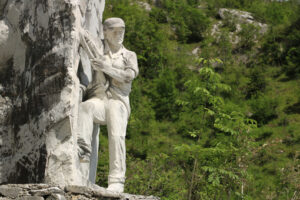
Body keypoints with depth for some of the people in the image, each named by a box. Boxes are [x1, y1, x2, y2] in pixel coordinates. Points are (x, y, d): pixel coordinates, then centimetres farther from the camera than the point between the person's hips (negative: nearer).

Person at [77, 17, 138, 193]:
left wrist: (107, 68, -15)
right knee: (85, 108, -36)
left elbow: (130, 75, -2)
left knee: (116, 136, -26)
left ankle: (117, 182, -32)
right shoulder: (98, 47, 18)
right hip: (98, 99, 0)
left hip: (118, 101, 0)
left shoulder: (130, 55, 18)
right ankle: (82, 150, -48)